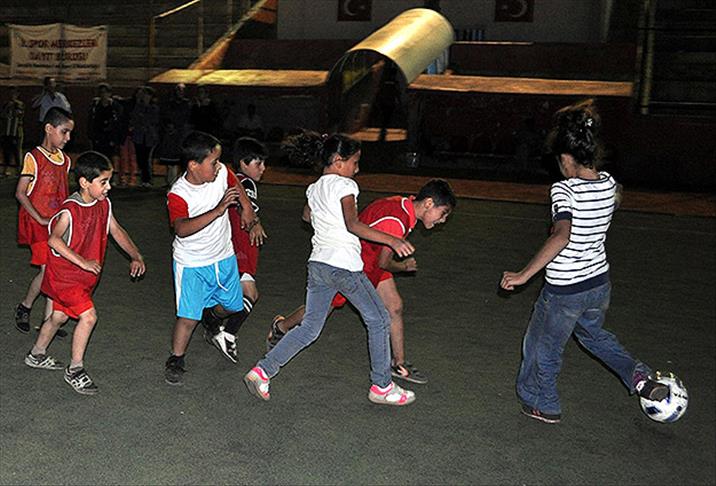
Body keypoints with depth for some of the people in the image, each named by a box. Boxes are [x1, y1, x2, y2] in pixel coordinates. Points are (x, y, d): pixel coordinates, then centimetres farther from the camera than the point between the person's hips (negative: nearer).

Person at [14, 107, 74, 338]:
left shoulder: (64, 159, 9)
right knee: (47, 270, -11)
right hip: (38, 222, -6)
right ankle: (25, 307, 15)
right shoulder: (34, 158, -10)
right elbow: (20, 193, -11)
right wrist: (41, 219, -16)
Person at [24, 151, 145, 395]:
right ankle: (75, 370, 0)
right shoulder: (70, 210, -25)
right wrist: (83, 262, -37)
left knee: (59, 317, 21)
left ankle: (36, 355, 43)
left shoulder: (103, 204, -2)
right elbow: (54, 240, -35)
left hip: (84, 275, 8)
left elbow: (116, 231, 6)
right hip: (63, 274, -8)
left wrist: (136, 256, -5)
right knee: (88, 316, -14)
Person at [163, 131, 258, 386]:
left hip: (223, 257, 6)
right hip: (191, 263, -5)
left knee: (231, 305, 19)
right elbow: (181, 229, -43)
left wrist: (246, 207, 14)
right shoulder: (178, 195, -27)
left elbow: (236, 185, 14)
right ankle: (175, 360, 15)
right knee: (189, 315, -8)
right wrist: (218, 210, -47)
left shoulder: (221, 172, -11)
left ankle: (210, 316, 54)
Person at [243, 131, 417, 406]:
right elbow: (352, 224, -24)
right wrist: (391, 240, -27)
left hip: (317, 264, 8)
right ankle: (381, 386, 15)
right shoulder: (344, 185, -10)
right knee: (378, 320, 8)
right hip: (344, 266, -7)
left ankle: (262, 371, 6)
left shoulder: (314, 189, 14)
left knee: (310, 327, 14)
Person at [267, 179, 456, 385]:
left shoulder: (404, 204, -5)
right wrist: (404, 267, -3)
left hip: (372, 261, 8)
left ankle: (399, 364, 13)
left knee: (395, 307, 1)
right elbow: (383, 263, -22)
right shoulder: (396, 221, -34)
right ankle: (280, 327, 37)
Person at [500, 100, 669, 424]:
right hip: (600, 282, 7)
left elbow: (562, 235, -40)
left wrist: (524, 274, -40)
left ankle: (542, 404, 37)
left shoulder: (564, 190, -24)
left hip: (564, 290, -7)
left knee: (543, 347, 18)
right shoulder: (609, 184, -3)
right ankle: (638, 376, 20)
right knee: (592, 333, 35)